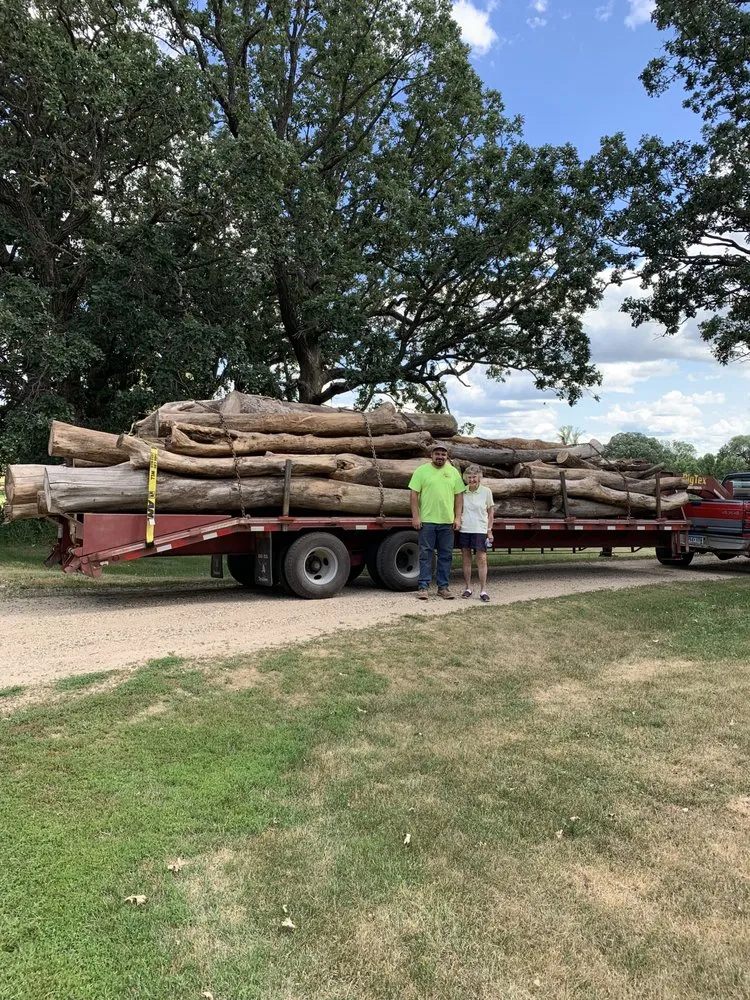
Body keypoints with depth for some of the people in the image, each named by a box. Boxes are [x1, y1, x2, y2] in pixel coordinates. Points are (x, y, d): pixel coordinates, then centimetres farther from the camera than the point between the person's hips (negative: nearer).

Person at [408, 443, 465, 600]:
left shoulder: (453, 472, 9)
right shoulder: (421, 471, 0)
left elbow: (459, 495, 9)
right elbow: (413, 494, -3)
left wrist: (458, 517, 2)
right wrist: (415, 516, -9)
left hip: (447, 521, 3)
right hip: (427, 521, -3)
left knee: (446, 555, 8)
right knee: (425, 554, 1)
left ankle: (443, 587, 17)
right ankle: (423, 586, 7)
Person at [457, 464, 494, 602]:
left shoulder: (486, 491, -1)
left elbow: (491, 512, 5)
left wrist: (489, 530, 1)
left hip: (480, 530, -2)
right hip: (464, 529, 2)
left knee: (482, 559, -6)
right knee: (466, 559, 8)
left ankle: (483, 590, -2)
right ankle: (468, 588, 18)